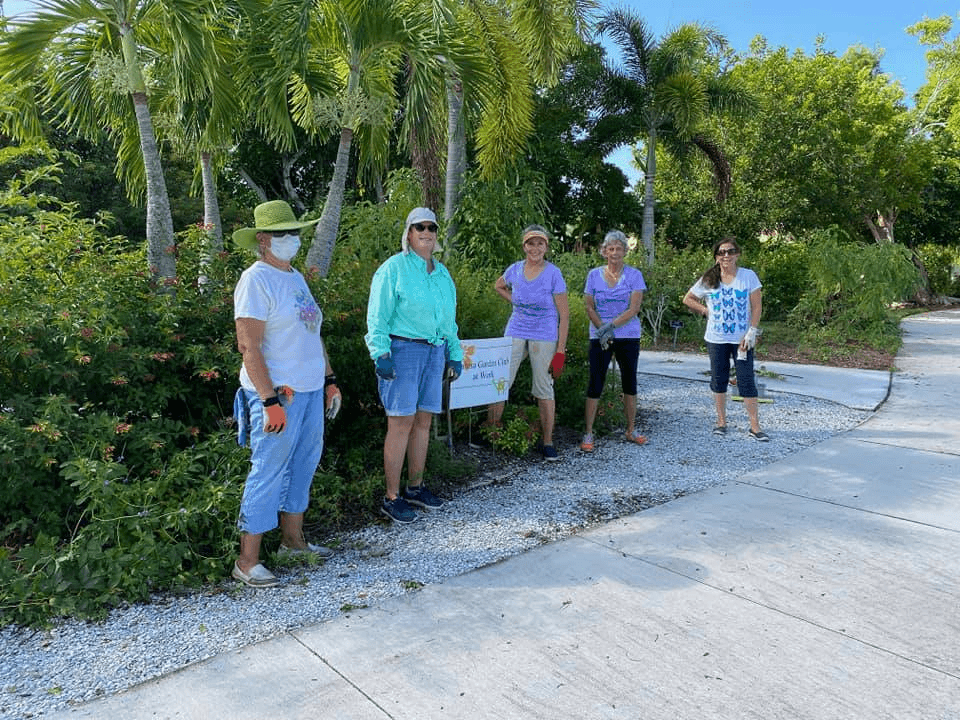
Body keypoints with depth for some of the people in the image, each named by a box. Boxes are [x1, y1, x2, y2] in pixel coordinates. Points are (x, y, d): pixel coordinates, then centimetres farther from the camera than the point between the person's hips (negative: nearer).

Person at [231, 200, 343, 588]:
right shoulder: (256, 280, -11)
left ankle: (292, 539, 31)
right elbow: (248, 346, -18)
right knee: (268, 473, -3)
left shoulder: (296, 277, 16)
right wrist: (271, 401, -22)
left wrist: (330, 380, 17)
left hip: (310, 391, 9)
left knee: (303, 466, 16)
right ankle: (246, 561, 8)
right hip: (277, 395, -8)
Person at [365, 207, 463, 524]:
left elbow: (449, 319, 23)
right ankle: (392, 498, 1)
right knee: (401, 423, -7)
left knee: (424, 420, 10)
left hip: (435, 352, 7)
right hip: (402, 349, -7)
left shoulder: (442, 273, 18)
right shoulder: (394, 268, -3)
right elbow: (378, 316, -8)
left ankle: (415, 487, 23)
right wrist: (380, 353, -17)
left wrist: (454, 355, 18)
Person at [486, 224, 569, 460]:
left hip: (544, 337, -3)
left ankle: (548, 443, 11)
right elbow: (498, 286, 26)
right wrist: (515, 302, 9)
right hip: (515, 333, 3)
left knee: (544, 389, 3)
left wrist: (560, 350, -10)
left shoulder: (553, 274, -7)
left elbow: (564, 315, -6)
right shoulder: (515, 269, 3)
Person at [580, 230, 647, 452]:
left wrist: (611, 326, -18)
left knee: (629, 381, 8)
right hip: (599, 337, 0)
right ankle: (588, 433, 2)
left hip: (628, 336, 0)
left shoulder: (634, 275, 1)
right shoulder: (594, 275, 5)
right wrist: (602, 330, -14)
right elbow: (589, 306, 1)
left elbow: (634, 308, -8)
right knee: (595, 383, -3)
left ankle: (630, 430, 21)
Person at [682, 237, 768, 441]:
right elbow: (688, 299, 12)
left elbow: (757, 306, -5)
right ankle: (721, 422, 23)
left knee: (746, 380, -3)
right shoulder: (708, 280, 1)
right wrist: (706, 311, -1)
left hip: (742, 338, -2)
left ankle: (755, 426, 3)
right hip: (716, 339, 2)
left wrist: (752, 332, -12)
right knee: (719, 379, 10)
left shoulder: (748, 276, -4)